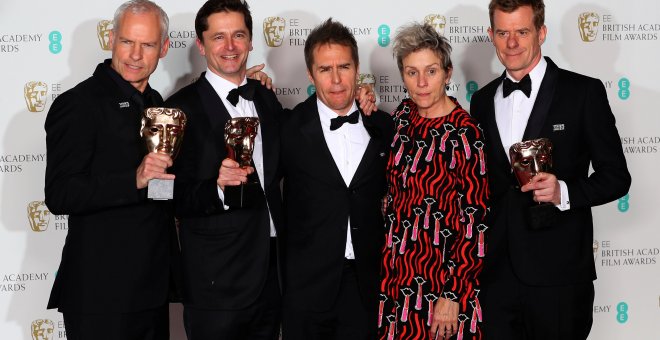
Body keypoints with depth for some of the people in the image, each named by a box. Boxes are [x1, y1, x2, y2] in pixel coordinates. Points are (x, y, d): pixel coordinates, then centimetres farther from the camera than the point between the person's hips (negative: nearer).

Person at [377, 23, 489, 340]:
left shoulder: (464, 134, -16)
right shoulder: (404, 114, 3)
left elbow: (476, 221, -16)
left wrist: (452, 295, -18)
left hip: (441, 272, -6)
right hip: (397, 272, 6)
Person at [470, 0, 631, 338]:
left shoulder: (583, 92, -4)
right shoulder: (483, 100, 11)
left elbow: (616, 176, -3)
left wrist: (565, 192, -20)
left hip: (558, 273, -4)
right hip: (495, 272, 4)